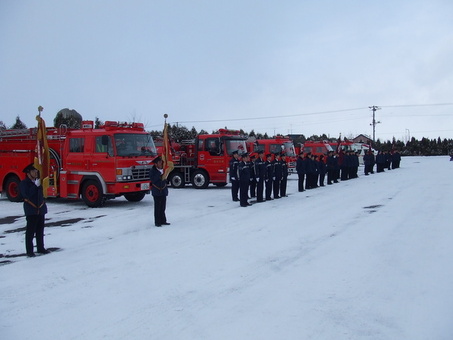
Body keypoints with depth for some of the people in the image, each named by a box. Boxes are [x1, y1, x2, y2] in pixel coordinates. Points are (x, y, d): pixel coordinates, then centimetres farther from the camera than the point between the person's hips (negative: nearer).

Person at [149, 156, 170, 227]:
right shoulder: (152, 171, -9)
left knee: (163, 207, 11)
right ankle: (157, 222, 5)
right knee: (157, 208, -2)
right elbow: (153, 180, -22)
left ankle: (163, 221, 21)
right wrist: (159, 173, -24)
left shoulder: (164, 170, 4)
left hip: (163, 191, 5)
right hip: (156, 192, -5)